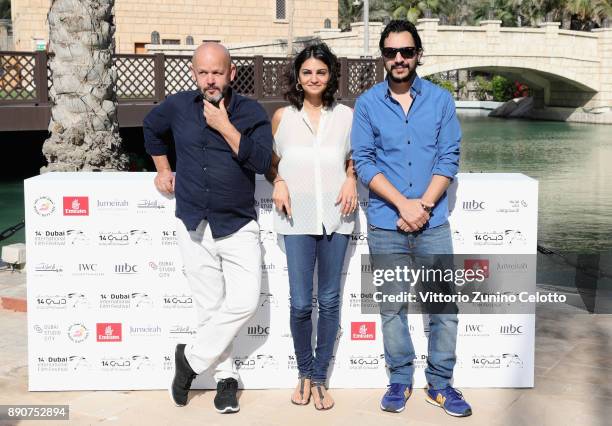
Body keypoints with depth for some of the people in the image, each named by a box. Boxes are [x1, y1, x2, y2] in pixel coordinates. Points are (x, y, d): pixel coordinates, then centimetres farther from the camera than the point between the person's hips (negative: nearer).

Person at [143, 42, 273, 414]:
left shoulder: (252, 113, -4)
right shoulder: (177, 107, 2)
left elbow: (262, 162, -17)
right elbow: (151, 129, 24)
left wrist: (224, 127, -18)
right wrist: (163, 169, 22)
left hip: (239, 226, -1)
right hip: (194, 227, 1)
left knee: (245, 302, -10)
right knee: (211, 307, 6)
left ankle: (192, 358, 9)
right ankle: (226, 377, 20)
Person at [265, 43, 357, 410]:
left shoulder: (346, 115, 7)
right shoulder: (282, 117, 6)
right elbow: (271, 163, 15)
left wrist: (351, 178, -2)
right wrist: (278, 182, -4)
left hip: (336, 217, 1)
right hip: (298, 219, -1)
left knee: (330, 301, 6)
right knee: (301, 303, -1)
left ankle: (320, 377, 19)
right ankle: (305, 372, 21)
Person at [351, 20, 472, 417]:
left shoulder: (441, 100, 3)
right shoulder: (367, 103, 1)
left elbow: (449, 158, 0)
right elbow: (363, 161, -3)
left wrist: (423, 205, -11)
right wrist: (403, 204, -12)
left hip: (433, 222, 1)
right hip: (386, 224, 0)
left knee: (446, 306, 1)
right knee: (392, 306, 8)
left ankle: (441, 383, 16)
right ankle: (400, 380, 21)